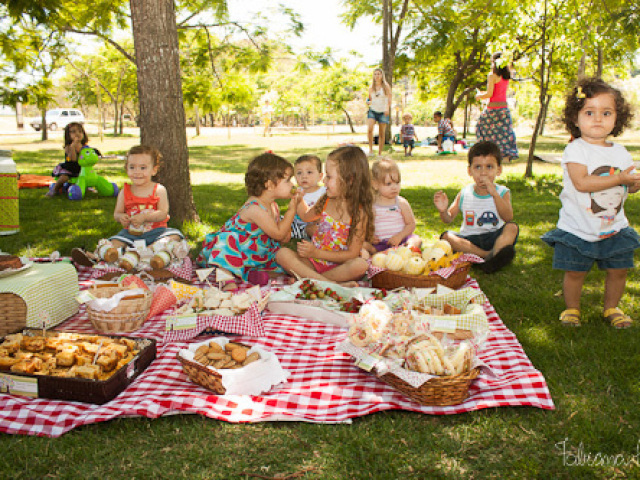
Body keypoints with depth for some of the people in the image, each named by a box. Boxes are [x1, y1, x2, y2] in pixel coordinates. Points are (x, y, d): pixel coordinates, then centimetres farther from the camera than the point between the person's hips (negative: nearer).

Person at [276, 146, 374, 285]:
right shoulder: (326, 201, 3)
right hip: (312, 262, 5)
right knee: (282, 254, -22)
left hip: (337, 266, -5)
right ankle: (332, 283, -33)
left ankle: (308, 277, -27)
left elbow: (352, 254, -16)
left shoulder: (359, 213, -14)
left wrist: (316, 253, -21)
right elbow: (306, 216, 27)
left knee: (361, 265, -35)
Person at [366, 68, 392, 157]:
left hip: (383, 112, -1)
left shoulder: (386, 86, 3)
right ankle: (371, 149, -11)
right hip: (372, 110, 2)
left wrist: (388, 108, -23)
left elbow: (389, 99, -5)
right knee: (369, 129, -23)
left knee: (381, 133, -1)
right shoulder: (371, 87, 11)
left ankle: (380, 153, 7)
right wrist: (368, 102, -3)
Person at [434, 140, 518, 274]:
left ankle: (492, 259, -45)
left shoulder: (502, 192, 0)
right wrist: (443, 211, -16)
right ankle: (489, 255, -30)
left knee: (512, 227, -27)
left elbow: (508, 218, -19)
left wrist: (494, 193, -30)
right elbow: (449, 218, 9)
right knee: (446, 236, -24)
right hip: (469, 240, 2)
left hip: (494, 238, -2)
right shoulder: (464, 194, 5)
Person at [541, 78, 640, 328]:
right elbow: (581, 183, -25)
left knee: (618, 270, 10)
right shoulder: (575, 150, -12)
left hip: (614, 227, 5)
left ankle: (611, 308, 33)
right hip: (578, 228, -5)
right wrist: (618, 178, -23)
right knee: (575, 272, 4)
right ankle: (572, 308, 27)